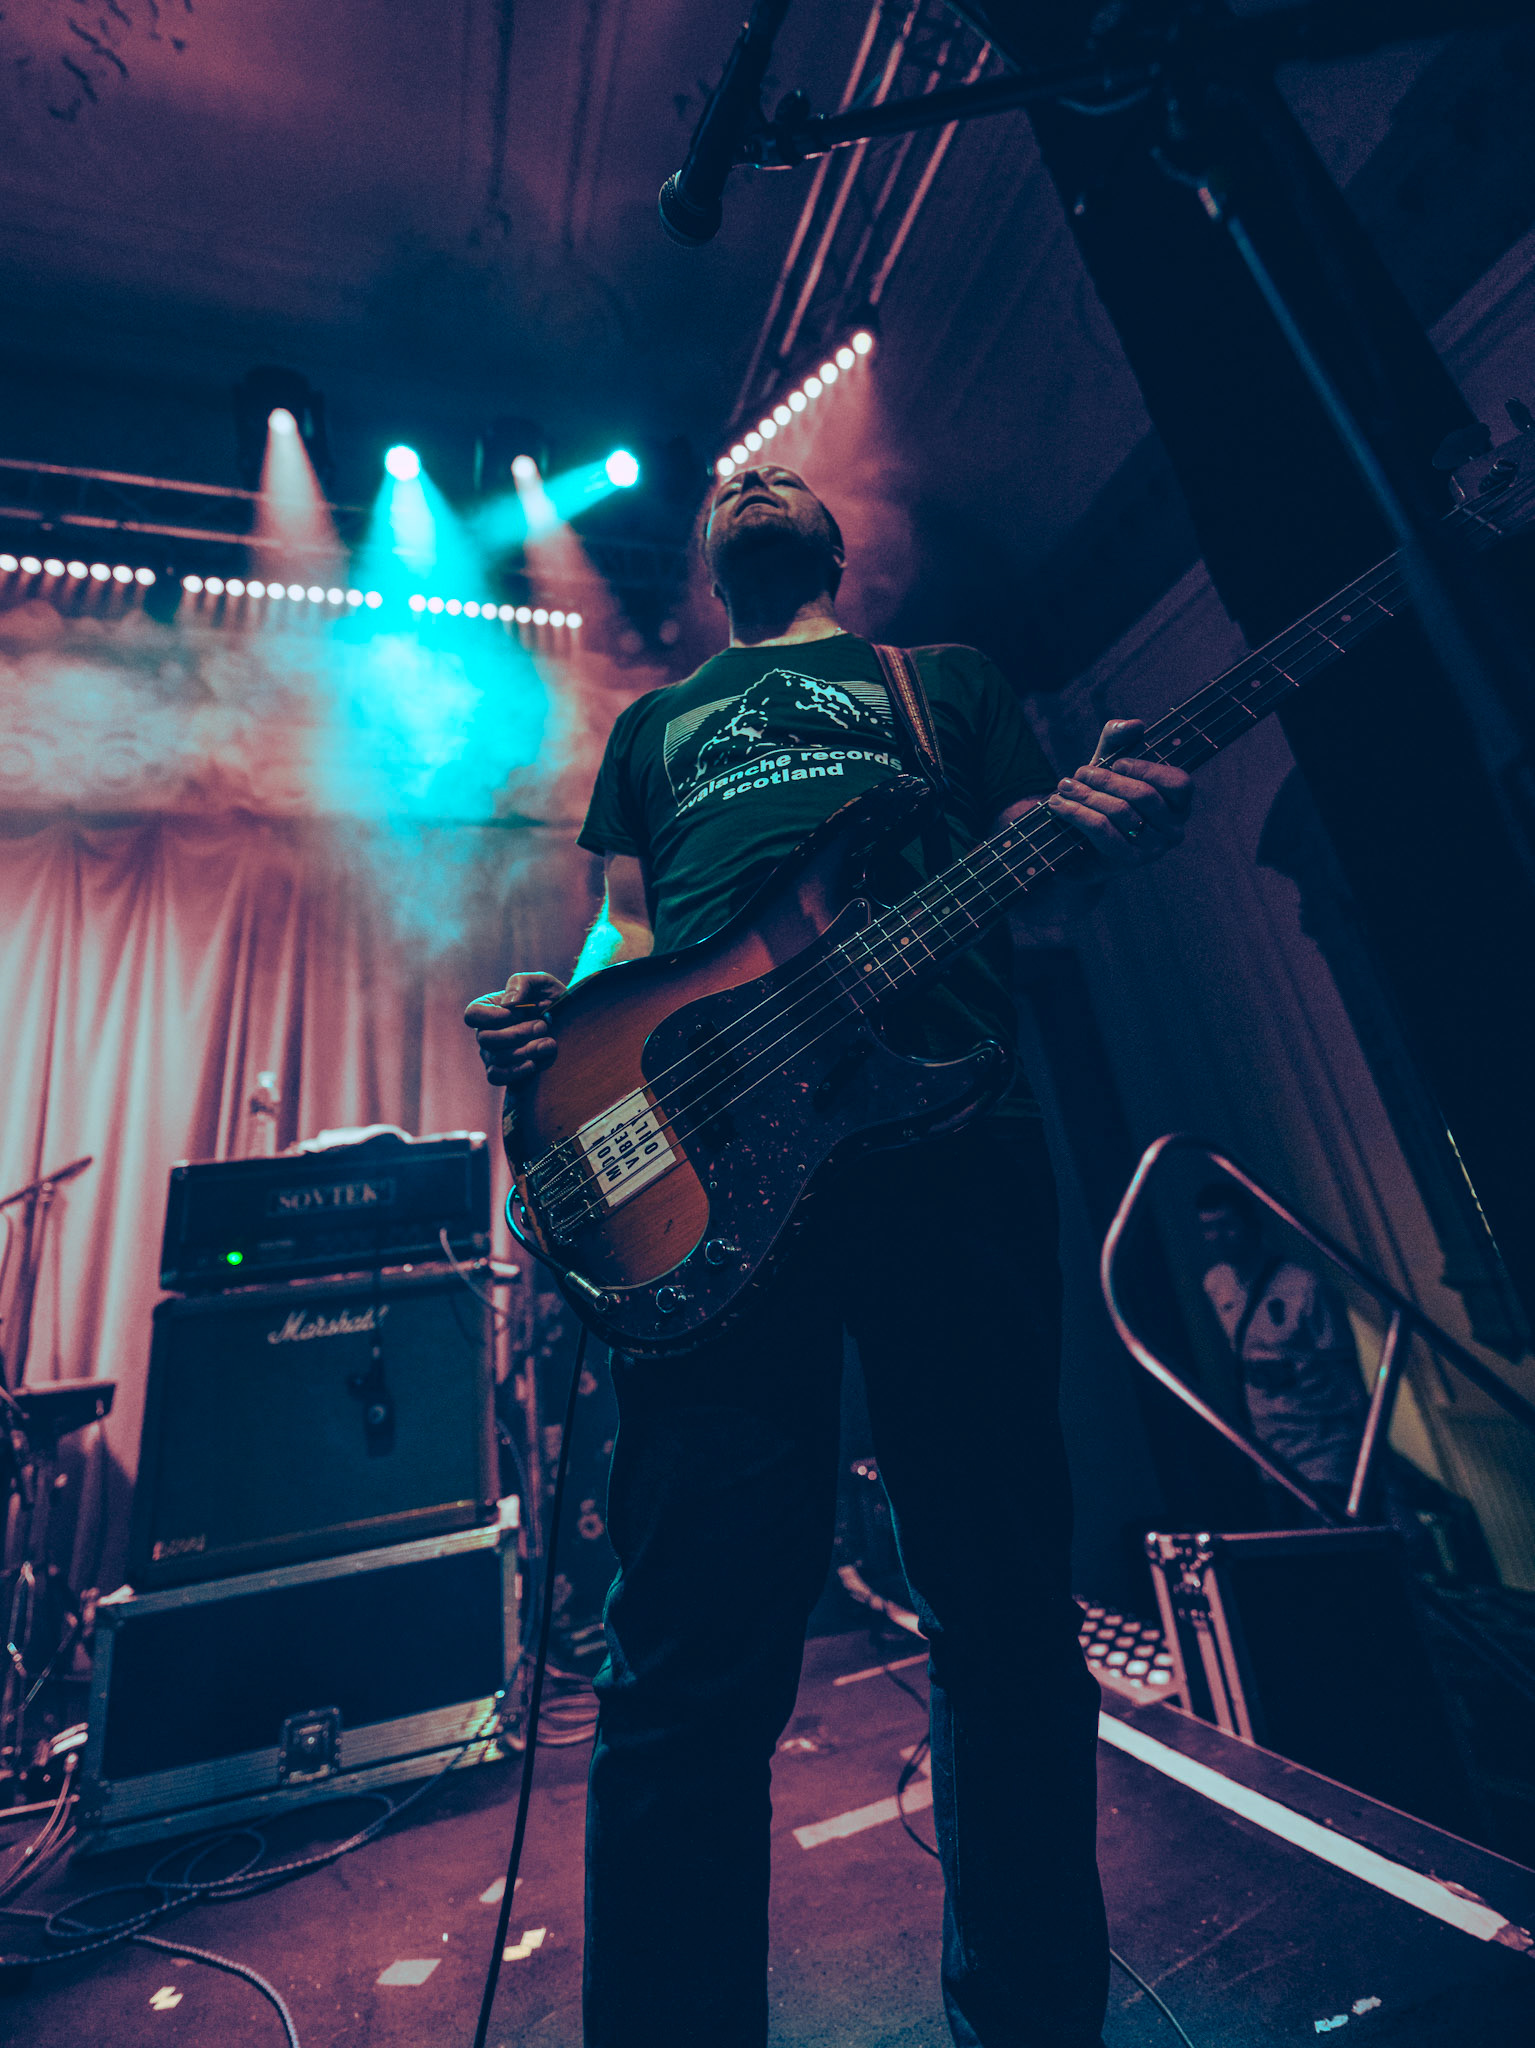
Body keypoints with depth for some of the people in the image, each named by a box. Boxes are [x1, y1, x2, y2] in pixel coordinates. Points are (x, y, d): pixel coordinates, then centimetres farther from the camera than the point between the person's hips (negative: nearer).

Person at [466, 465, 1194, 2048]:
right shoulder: (652, 723, 35)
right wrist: (554, 1022, -2)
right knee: (692, 1661, 0)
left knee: (1006, 1619, 8)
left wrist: (1106, 836, -5)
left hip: (948, 1129, 0)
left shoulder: (945, 678, 33)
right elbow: (625, 932, 22)